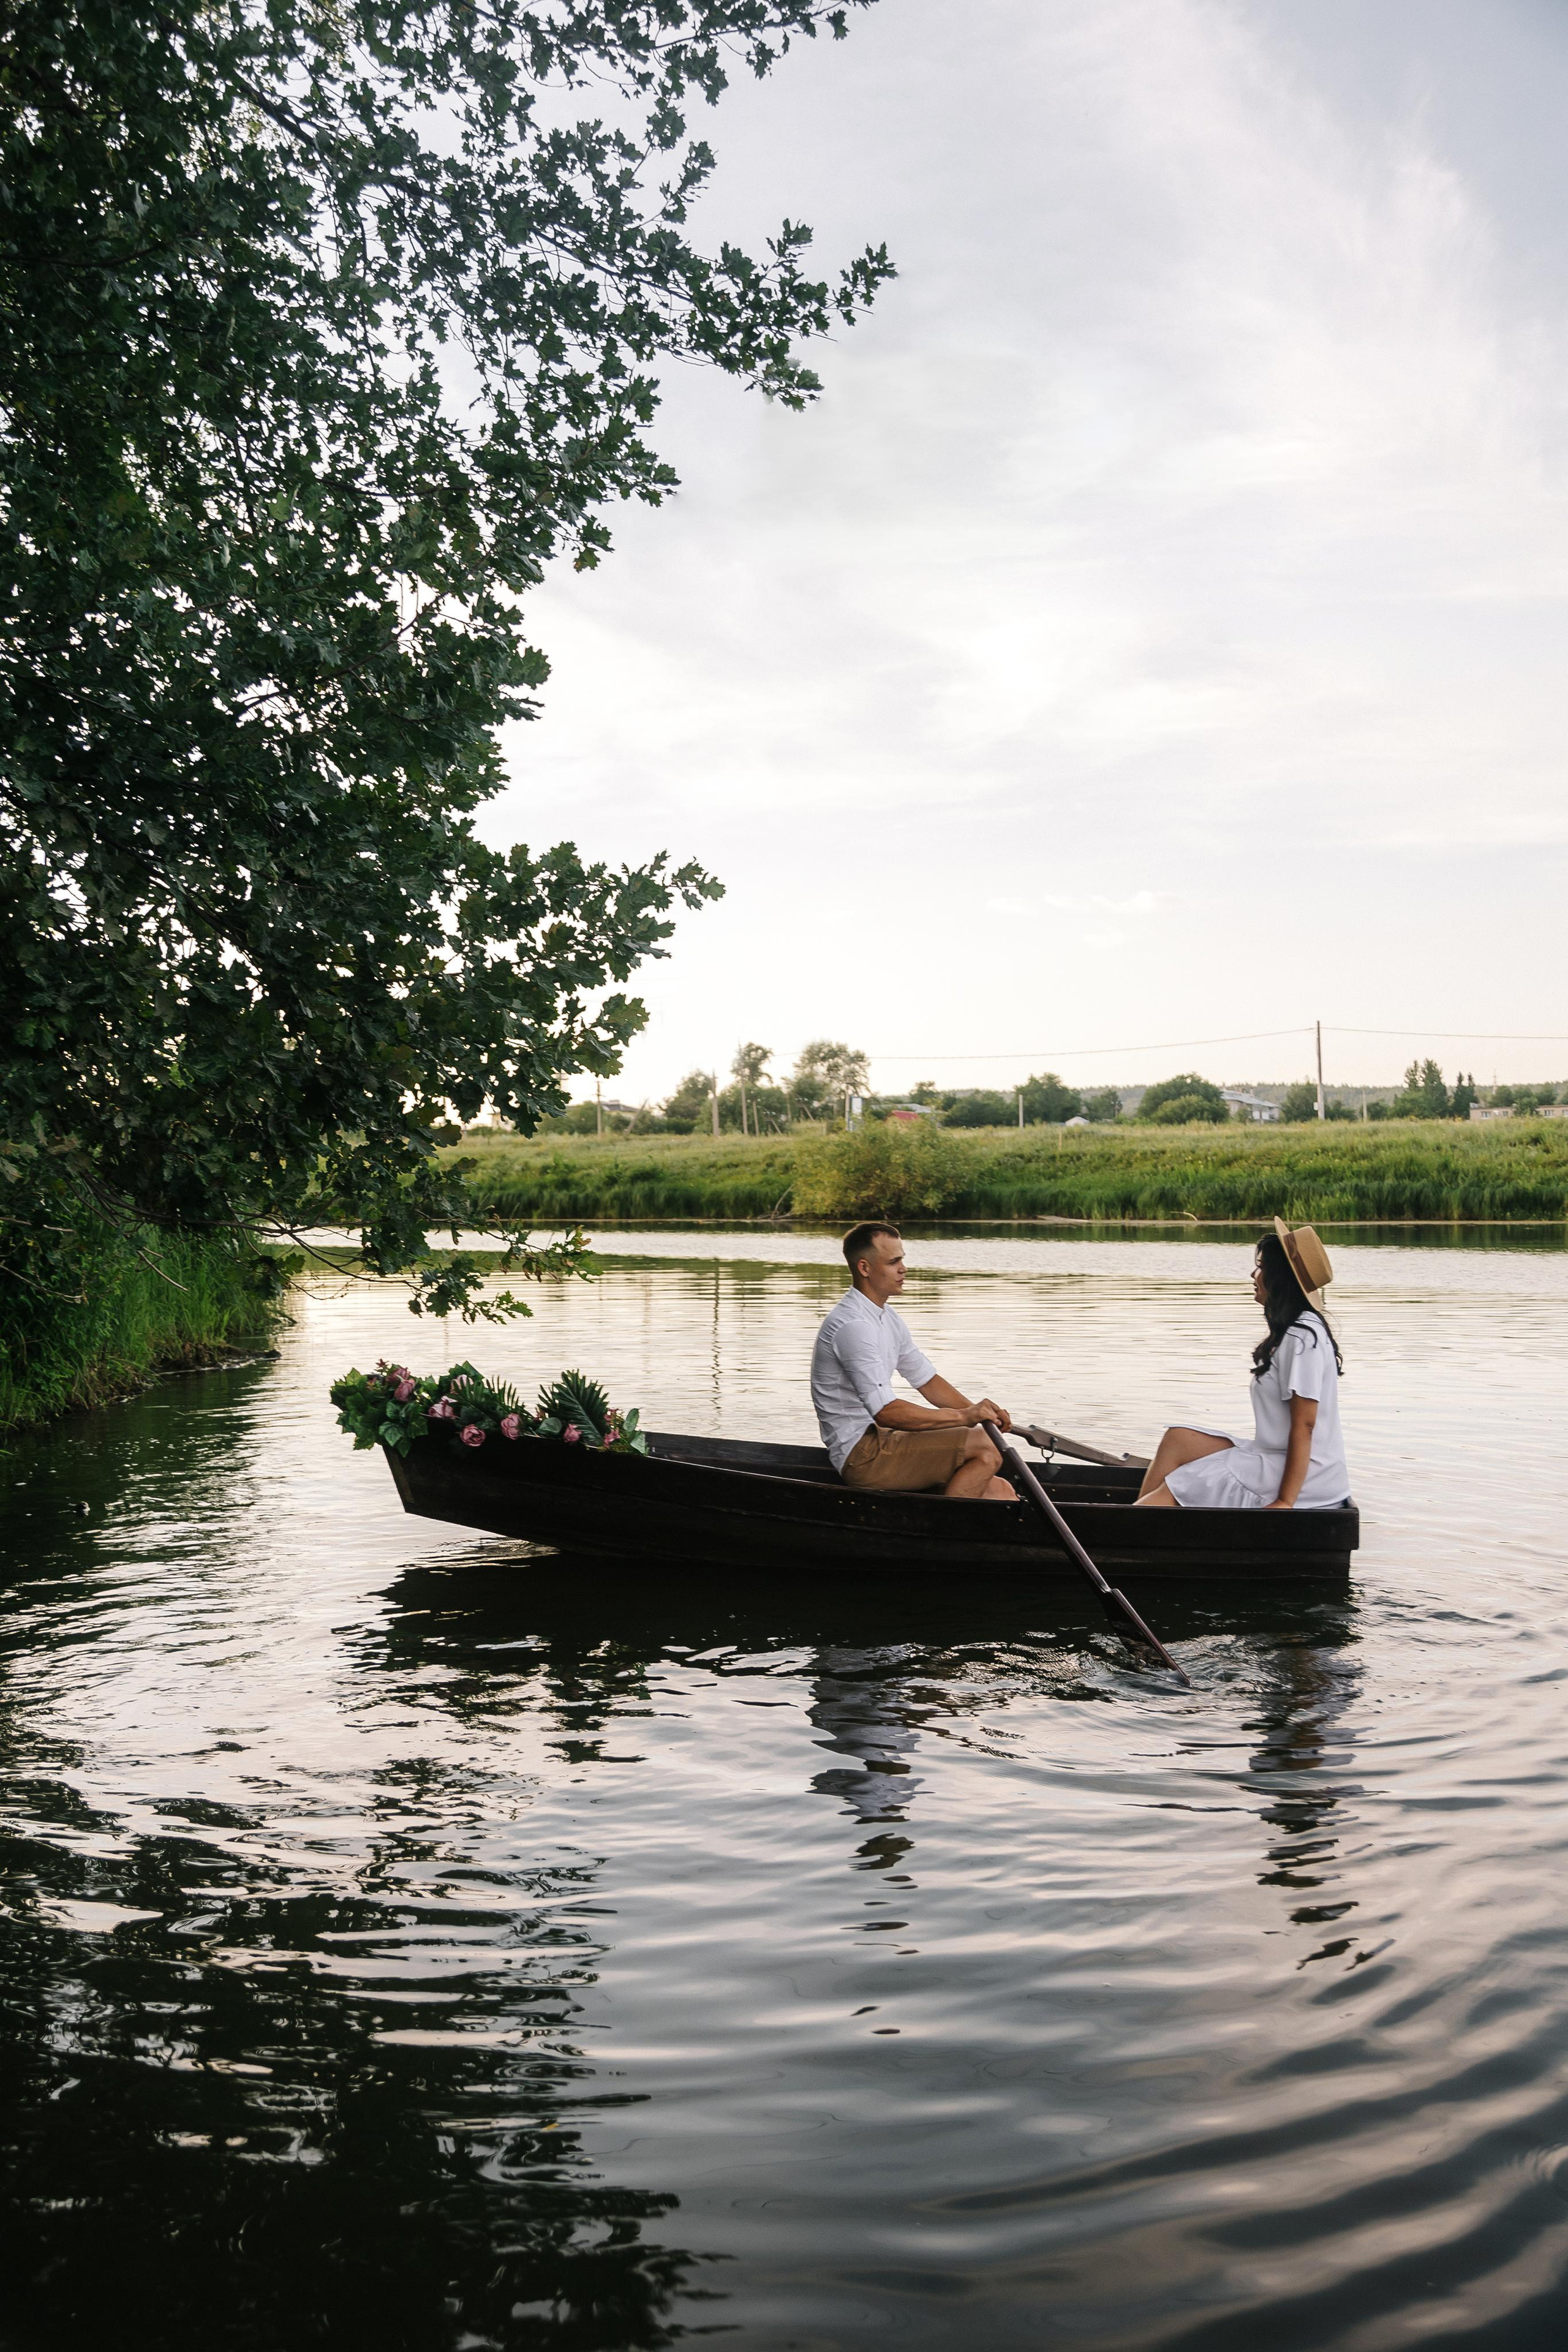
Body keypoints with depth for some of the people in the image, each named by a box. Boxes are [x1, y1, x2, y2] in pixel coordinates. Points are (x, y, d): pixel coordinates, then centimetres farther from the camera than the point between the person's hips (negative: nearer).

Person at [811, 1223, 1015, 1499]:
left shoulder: (888, 1318, 15)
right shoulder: (852, 1326, -19)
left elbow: (927, 1379, 19)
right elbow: (885, 1411, -25)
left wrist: (978, 1413, 1)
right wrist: (964, 1417, -21)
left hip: (881, 1441, 10)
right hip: (862, 1454, -10)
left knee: (998, 1491, -1)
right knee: (982, 1445, -21)